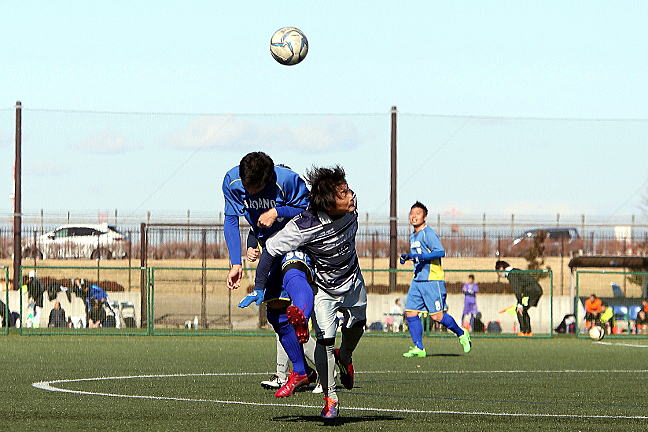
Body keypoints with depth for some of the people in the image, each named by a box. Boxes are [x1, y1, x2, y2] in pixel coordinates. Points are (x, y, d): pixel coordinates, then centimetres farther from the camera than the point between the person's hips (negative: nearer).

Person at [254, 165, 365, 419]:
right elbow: (271, 249, -27)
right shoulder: (306, 226, -38)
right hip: (323, 289, -5)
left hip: (352, 281, 5)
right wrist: (259, 288, -22)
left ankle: (344, 358, 55)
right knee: (325, 340, -11)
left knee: (356, 324, 22)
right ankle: (330, 398, 4)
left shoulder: (350, 209, -22)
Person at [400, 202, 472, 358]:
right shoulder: (413, 236, 17)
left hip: (432, 280, -8)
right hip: (417, 280, 8)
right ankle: (418, 348, 2)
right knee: (410, 312, -3)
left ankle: (462, 334, 15)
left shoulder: (428, 233, -10)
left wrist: (418, 256, -25)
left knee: (437, 316, -7)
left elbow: (440, 252, -21)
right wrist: (407, 257, 13)